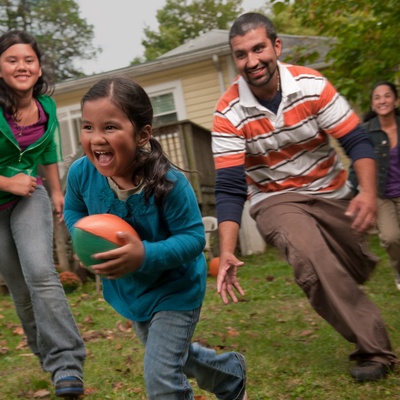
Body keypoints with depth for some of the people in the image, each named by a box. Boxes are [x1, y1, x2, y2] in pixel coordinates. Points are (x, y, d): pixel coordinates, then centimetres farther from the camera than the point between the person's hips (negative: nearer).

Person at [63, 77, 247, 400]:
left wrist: (145, 255, -42)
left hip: (174, 288, -6)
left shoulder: (169, 183, -35)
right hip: (126, 289, 6)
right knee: (172, 356, 28)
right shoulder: (81, 173, -21)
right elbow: (74, 210, 0)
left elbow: (193, 237, -27)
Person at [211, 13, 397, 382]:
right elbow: (229, 188, -20)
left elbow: (357, 141, -15)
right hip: (275, 199, -2)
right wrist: (227, 252, -31)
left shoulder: (311, 85, -15)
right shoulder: (229, 113, -18)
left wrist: (368, 192, -34)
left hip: (331, 192, 3)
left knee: (359, 270, 7)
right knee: (311, 259, -30)